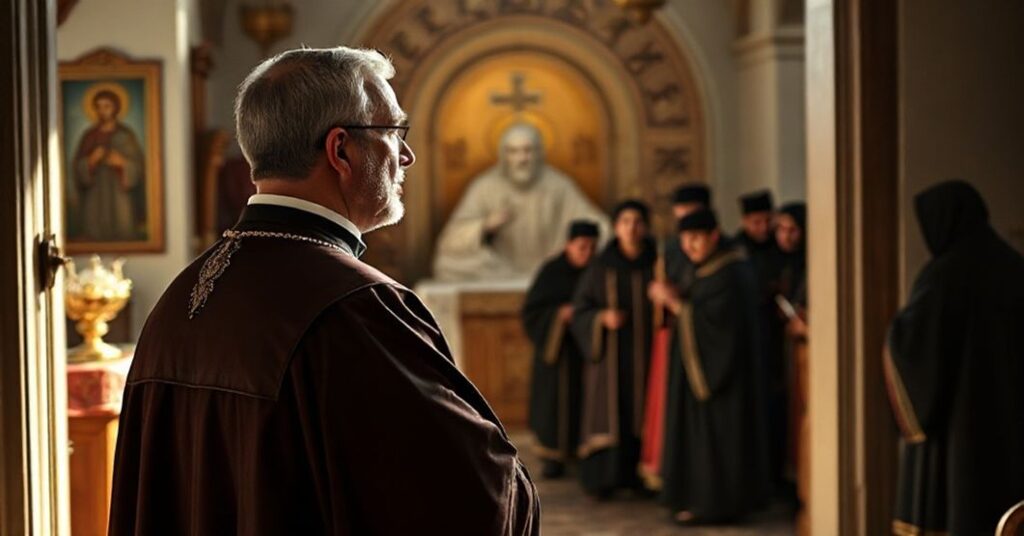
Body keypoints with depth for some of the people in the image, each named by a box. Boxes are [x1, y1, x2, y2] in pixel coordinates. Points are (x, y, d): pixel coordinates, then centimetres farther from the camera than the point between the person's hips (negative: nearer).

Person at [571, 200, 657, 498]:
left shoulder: (657, 264, 0)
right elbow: (580, 313, -1)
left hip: (646, 353, 2)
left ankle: (640, 476, 11)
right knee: (610, 414, -3)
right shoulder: (600, 268, -3)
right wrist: (603, 317, -20)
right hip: (611, 353, -1)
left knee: (643, 414, 3)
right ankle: (603, 478, 2)